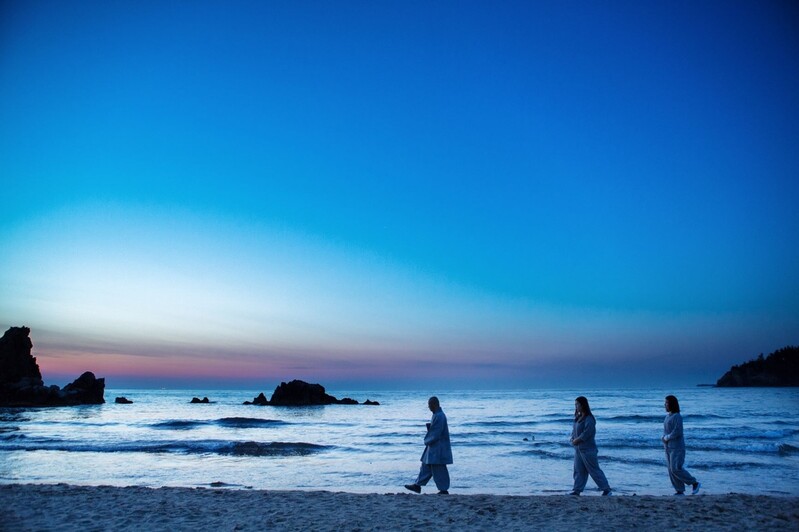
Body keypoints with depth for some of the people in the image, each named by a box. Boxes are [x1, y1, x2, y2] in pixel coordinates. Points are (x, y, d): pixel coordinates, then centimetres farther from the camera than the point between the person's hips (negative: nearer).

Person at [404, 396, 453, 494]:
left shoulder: (439, 416, -22)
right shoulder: (437, 415, 10)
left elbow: (436, 435, -22)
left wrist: (427, 441, -8)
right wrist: (429, 426, 1)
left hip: (438, 448, -10)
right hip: (434, 447, 10)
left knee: (438, 469, -1)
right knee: (426, 466, 13)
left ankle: (444, 490, 10)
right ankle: (417, 485, 20)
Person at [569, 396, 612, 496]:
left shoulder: (589, 419, -16)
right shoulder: (579, 417, 11)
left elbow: (586, 433, -22)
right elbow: (574, 430, 15)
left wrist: (576, 441, -13)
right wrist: (573, 439, -3)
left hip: (588, 449, -9)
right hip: (578, 449, 9)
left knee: (594, 470, -2)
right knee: (578, 470, 10)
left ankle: (607, 489, 8)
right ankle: (577, 490, 15)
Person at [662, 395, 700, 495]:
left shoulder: (677, 416, -14)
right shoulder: (668, 416, 13)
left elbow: (677, 432, -22)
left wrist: (666, 438, -10)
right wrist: (664, 438, -1)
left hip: (677, 448, -8)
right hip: (669, 448, 8)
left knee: (676, 469, -13)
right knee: (671, 470, 4)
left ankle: (694, 483, 4)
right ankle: (680, 491, 8)